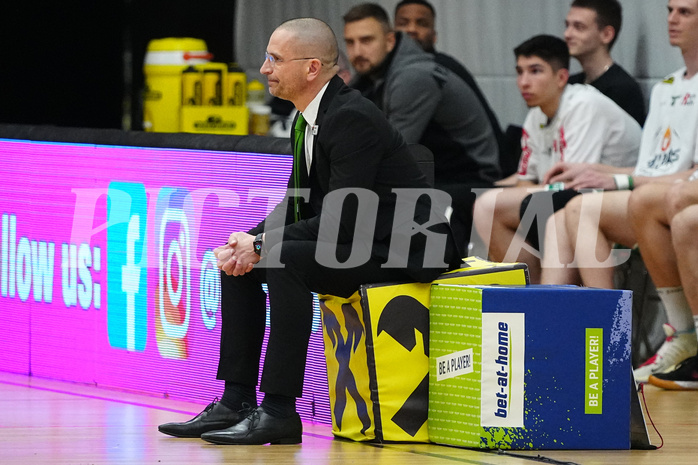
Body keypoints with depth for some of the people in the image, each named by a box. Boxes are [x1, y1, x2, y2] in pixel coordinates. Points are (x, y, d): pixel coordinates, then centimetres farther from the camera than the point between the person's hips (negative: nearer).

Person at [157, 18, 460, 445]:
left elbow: (342, 220, -26)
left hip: (404, 250, -10)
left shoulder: (352, 118, -21)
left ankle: (279, 411, -25)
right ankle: (237, 402, 4)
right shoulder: (309, 119, 8)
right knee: (238, 262, 5)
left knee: (287, 260, -29)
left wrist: (262, 245, -21)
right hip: (359, 242, 10)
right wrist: (249, 241, -4)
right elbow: (297, 204, 14)